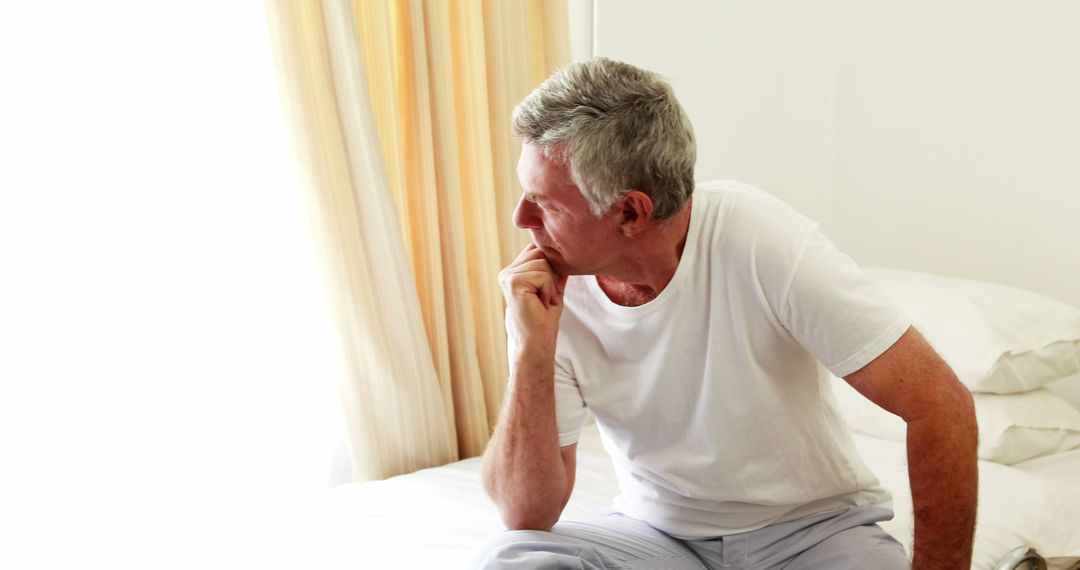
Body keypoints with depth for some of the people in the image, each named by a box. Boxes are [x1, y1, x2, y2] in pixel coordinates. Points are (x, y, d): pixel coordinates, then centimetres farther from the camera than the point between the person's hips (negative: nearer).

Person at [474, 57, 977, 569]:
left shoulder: (758, 239, -23)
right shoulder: (547, 292, -12)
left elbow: (941, 407, -20)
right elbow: (526, 513, -14)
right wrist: (533, 347, -25)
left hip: (811, 528, -3)